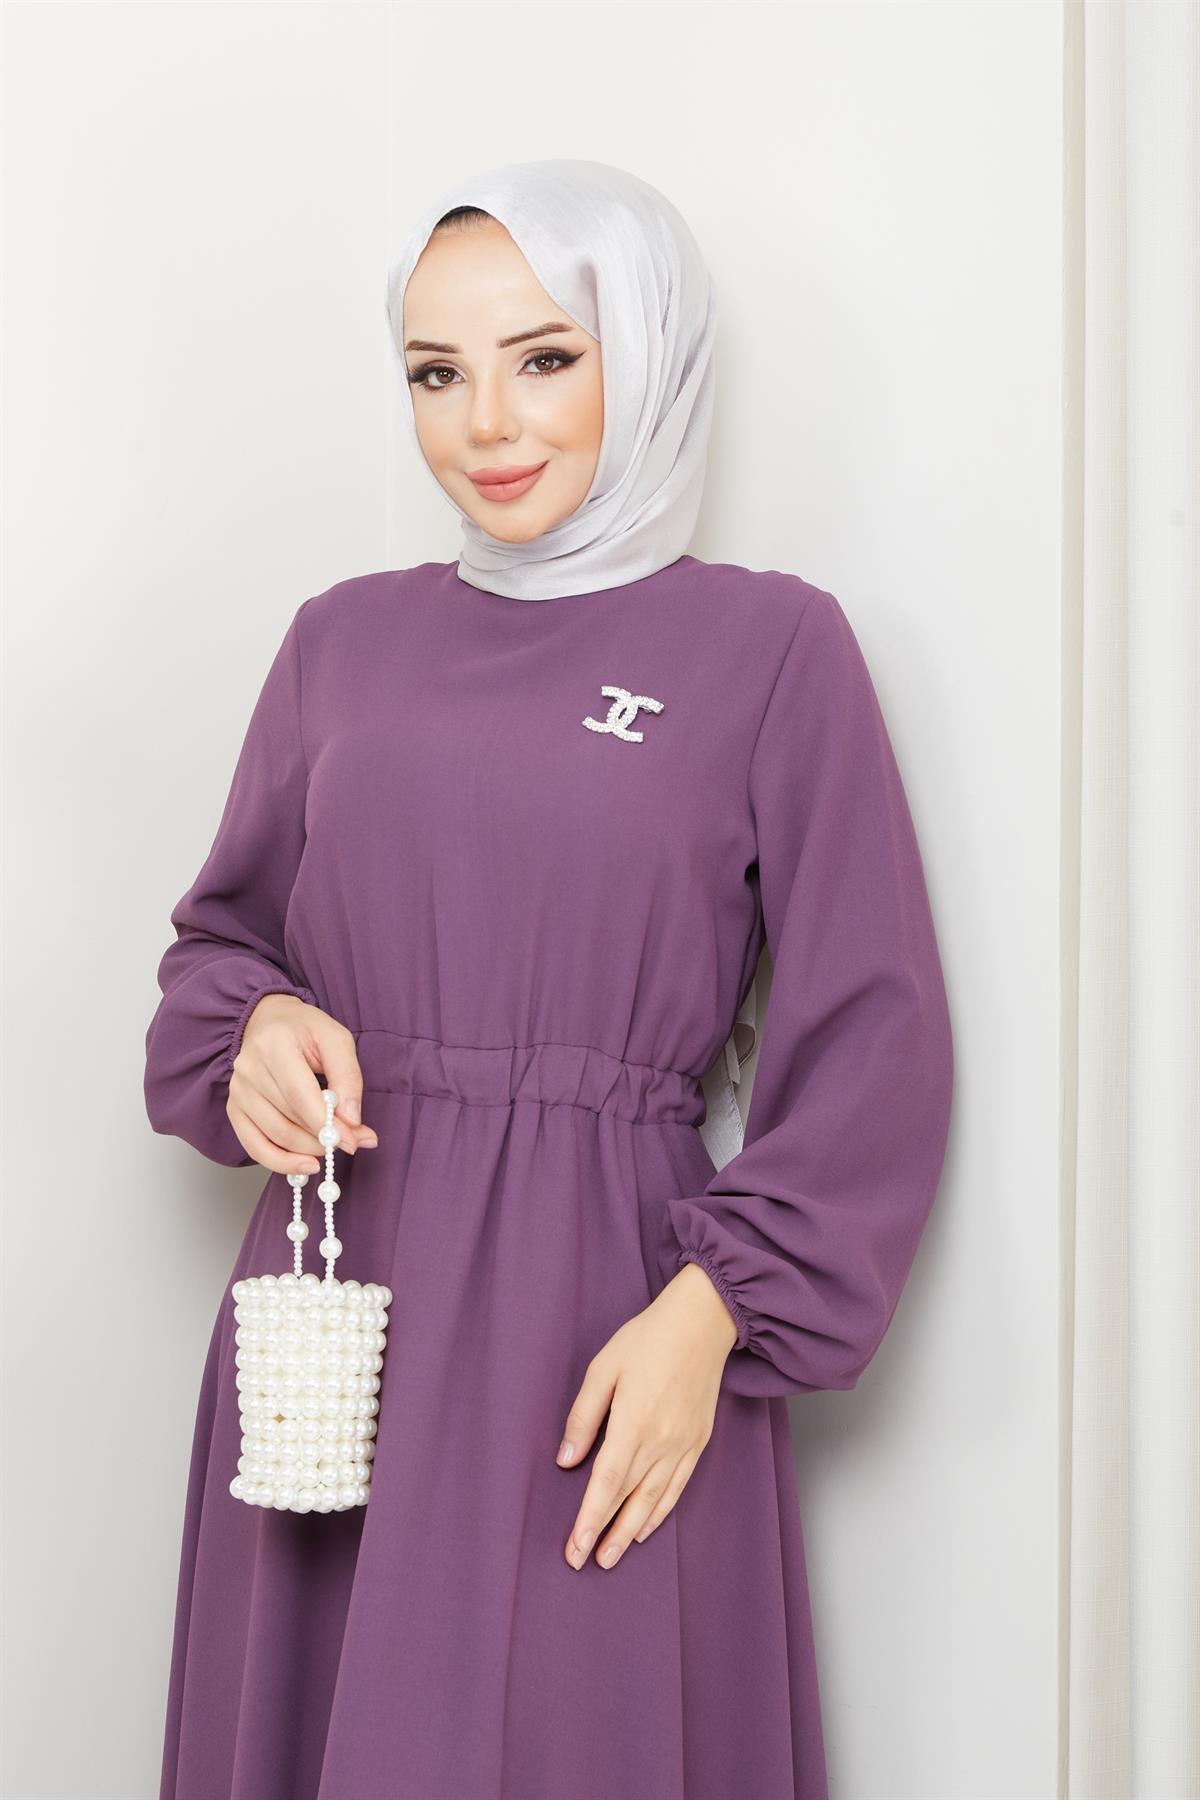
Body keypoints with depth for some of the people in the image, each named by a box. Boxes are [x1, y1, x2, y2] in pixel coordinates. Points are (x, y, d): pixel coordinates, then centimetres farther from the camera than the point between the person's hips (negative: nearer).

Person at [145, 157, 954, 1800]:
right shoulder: (344, 640, 10)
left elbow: (867, 1050, -2)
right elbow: (222, 937, 18)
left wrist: (713, 1312, -12)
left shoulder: (772, 647, -1)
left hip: (607, 1330, -3)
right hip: (335, 1301, 4)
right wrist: (256, 1030, -4)